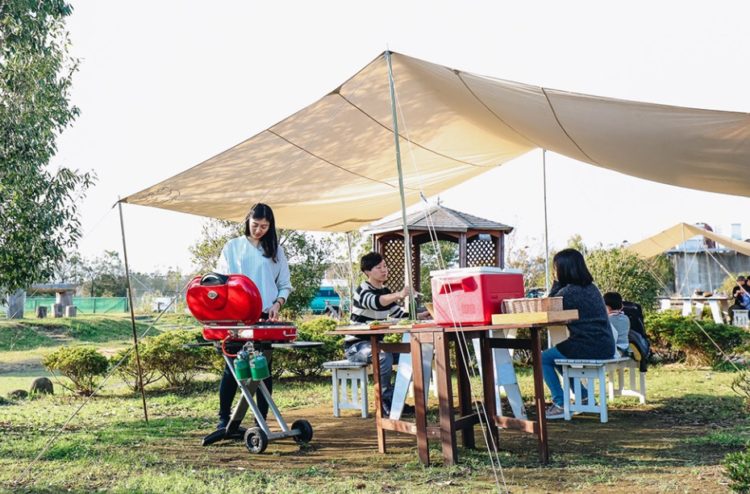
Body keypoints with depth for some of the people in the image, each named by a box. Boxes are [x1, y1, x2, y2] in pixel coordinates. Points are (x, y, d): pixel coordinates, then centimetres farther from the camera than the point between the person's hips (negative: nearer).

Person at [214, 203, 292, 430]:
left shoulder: (275, 250, 9)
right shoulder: (233, 247, 8)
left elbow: (285, 285, 11)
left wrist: (277, 304, -7)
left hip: (265, 317, 1)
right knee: (232, 366, 1)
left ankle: (262, 420, 8)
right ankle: (224, 418, 11)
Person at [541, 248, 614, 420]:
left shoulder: (569, 292, -16)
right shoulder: (591, 287, 12)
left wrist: (556, 283, 0)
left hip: (588, 349, -9)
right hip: (605, 348, 9)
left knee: (543, 358, 7)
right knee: (556, 356, 29)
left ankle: (560, 404, 7)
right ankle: (583, 396, 27)